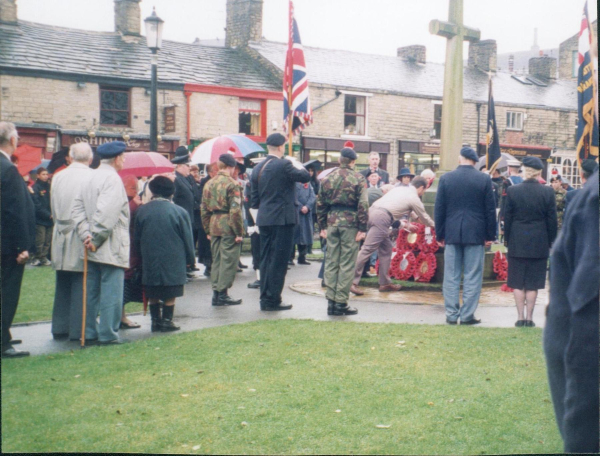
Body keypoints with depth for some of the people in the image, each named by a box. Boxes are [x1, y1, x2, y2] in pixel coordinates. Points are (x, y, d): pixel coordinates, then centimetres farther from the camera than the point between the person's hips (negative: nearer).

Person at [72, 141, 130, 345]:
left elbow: (78, 206, 7)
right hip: (111, 248, -8)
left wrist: (86, 234, -1)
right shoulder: (113, 179, -15)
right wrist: (96, 238, -15)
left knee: (92, 291, 13)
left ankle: (89, 332, 19)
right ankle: (108, 334, 3)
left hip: (94, 249, 9)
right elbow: (106, 213, -24)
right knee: (111, 291, -1)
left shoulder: (91, 177, 12)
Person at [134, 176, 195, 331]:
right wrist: (189, 259, 10)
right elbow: (188, 239, -2)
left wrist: (142, 255, 19)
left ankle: (155, 320, 16)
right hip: (173, 261, -2)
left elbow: (136, 238, 7)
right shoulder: (180, 212, -8)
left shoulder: (142, 211, -1)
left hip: (150, 260, 2)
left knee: (153, 294, 13)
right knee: (170, 294, 6)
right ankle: (167, 321, 8)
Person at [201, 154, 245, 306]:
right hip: (228, 227, -7)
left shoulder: (209, 184, 11)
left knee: (216, 260, 14)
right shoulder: (232, 184, -10)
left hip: (214, 225, 7)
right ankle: (223, 294, 2)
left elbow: (204, 209, 13)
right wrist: (239, 232, -13)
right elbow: (235, 210, -17)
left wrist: (208, 230, 18)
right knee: (229, 260, 0)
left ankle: (216, 292, 17)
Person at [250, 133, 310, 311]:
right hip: (282, 219, -7)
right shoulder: (284, 165, -12)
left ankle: (265, 299, 15)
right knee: (278, 261, -2)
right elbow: (305, 176, -7)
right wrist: (295, 163, 6)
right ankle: (272, 300, 0)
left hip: (263, 219, 7)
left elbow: (254, 198, 12)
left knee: (266, 260, 12)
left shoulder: (257, 168, 9)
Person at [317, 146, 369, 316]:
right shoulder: (358, 178, -4)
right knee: (347, 264, 0)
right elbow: (363, 205, -10)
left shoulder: (327, 178, 9)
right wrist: (362, 228, -7)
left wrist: (322, 226, 15)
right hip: (350, 222, -4)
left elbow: (320, 204, 10)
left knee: (331, 262, 8)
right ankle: (341, 302, 1)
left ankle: (331, 301, 9)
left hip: (332, 222, 4)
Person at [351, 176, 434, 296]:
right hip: (382, 217, -9)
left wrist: (403, 224, 45)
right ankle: (352, 281, -15)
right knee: (367, 249, -11)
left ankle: (385, 283, 22)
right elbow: (424, 219, 20)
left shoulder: (400, 189, 24)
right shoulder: (415, 199, 6)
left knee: (386, 248, 17)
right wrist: (433, 225, 40)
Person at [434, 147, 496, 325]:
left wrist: (440, 234, 8)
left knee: (451, 277, 7)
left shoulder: (446, 178, -1)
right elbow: (490, 209, -1)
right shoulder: (484, 179, -3)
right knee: (472, 277, 4)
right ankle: (467, 315, 5)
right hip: (476, 234, -1)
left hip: (452, 233, 1)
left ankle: (451, 315, 9)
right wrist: (490, 235, 6)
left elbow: (439, 209, 1)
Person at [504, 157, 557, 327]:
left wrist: (507, 239, 9)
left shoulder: (513, 190, -6)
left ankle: (520, 317, 8)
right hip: (539, 243, 0)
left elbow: (507, 217, -1)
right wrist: (550, 241, 10)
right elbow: (552, 219, 0)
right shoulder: (547, 192, -5)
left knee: (518, 282, 7)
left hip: (517, 242, 0)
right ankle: (529, 317, 8)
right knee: (533, 283, 6)